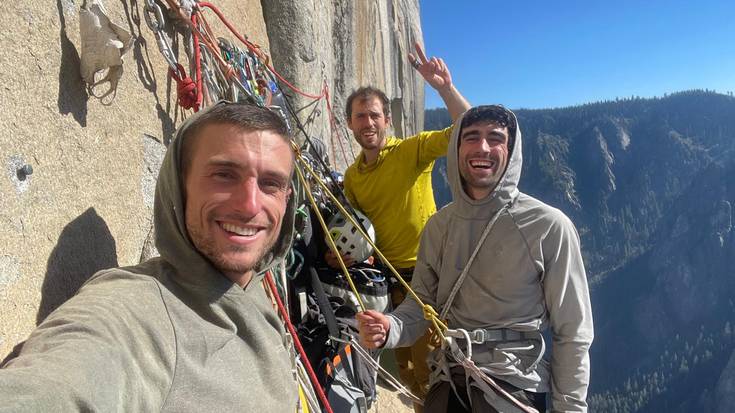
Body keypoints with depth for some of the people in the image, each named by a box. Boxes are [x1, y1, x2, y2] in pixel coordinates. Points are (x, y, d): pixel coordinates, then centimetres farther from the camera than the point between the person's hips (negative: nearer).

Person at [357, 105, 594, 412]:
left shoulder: (549, 226, -14)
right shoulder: (439, 225, 0)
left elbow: (572, 333, -8)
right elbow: (423, 301, 4)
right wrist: (390, 329, -16)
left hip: (516, 388, -3)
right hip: (448, 383, 4)